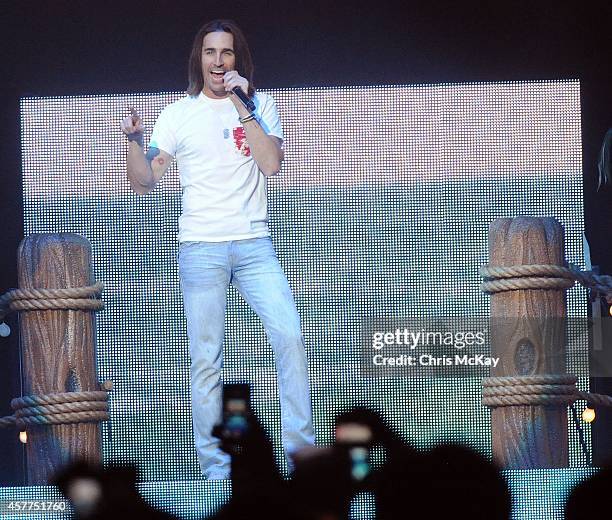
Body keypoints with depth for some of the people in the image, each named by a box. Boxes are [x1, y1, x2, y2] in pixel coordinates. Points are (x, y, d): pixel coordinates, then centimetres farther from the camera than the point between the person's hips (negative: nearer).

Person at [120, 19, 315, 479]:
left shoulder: (261, 106, 7)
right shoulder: (178, 115, 6)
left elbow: (271, 164, -9)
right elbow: (144, 182, 5)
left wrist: (241, 106, -12)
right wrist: (134, 140, -13)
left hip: (254, 244, 1)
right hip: (201, 247, 0)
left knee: (290, 335, -12)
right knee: (207, 357, -2)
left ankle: (302, 450, -5)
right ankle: (215, 465, 1)